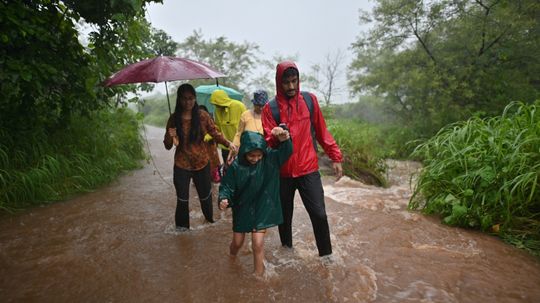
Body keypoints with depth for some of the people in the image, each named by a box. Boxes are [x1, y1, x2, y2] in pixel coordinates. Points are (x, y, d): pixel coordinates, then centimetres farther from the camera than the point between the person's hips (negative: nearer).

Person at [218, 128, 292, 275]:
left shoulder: (269, 158, -15)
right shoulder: (236, 166, -16)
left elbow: (286, 152, -26)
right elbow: (226, 186, -9)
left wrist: (285, 140, -46)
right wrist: (224, 199, -29)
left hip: (262, 208, -1)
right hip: (242, 208, 1)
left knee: (258, 244, -6)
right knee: (237, 242, 17)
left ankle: (258, 274, 20)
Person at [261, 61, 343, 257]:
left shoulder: (310, 100, 1)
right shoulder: (270, 108, -3)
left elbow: (322, 131, 7)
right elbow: (267, 141, -7)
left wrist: (335, 157, 3)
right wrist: (276, 137, -30)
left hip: (309, 169, 0)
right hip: (283, 172, 1)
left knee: (319, 214, -3)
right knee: (284, 213, 15)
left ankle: (326, 255, 17)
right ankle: (286, 247, 38)